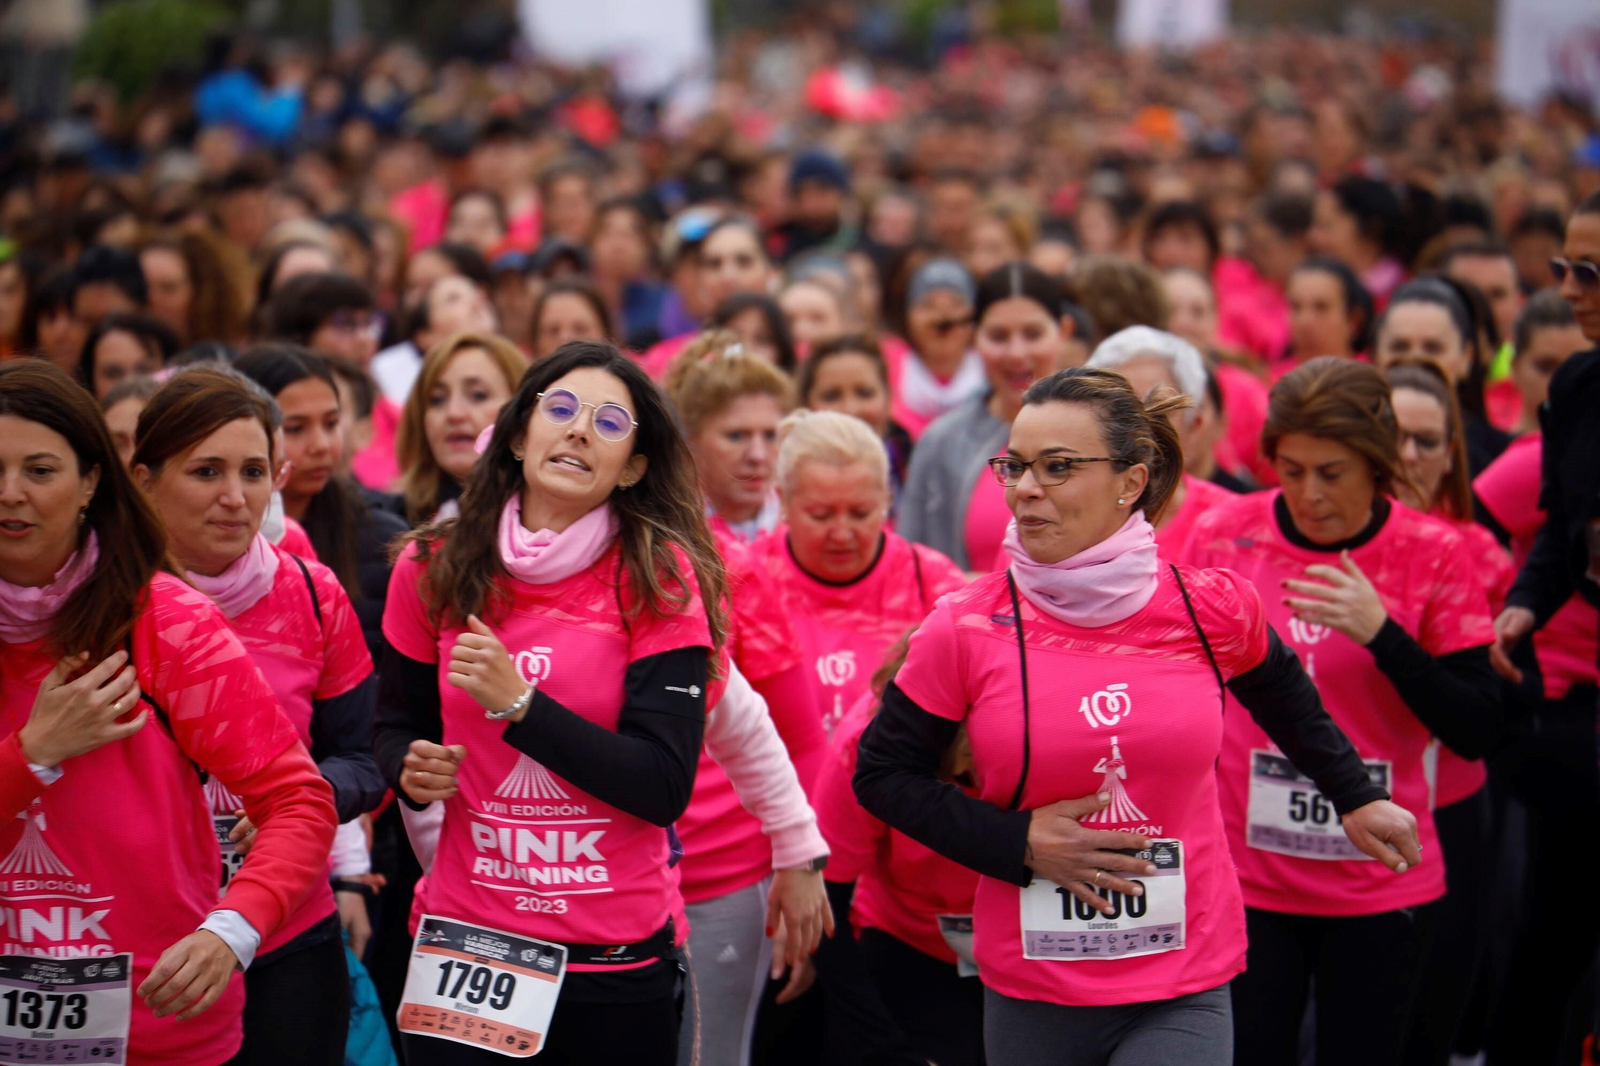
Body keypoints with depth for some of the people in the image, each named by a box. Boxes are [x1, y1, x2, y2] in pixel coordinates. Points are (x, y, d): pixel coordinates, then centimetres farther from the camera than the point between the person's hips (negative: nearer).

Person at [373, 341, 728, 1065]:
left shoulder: (660, 581, -8)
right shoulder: (434, 570, 0)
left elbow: (665, 787, -14)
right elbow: (396, 723, 14)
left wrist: (518, 703, -21)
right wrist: (412, 771, -8)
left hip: (618, 959, -2)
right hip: (463, 934, 2)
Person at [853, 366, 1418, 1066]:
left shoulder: (1212, 610, -4)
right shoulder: (967, 629, -8)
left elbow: (1284, 698, 18)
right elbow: (882, 772, 2)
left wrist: (1356, 799, 26)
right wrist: (1019, 844, -9)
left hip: (1185, 995, 0)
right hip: (1029, 997, 1)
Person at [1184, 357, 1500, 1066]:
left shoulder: (1432, 557, -5)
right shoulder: (1221, 537, -3)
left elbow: (1476, 733, -9)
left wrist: (1381, 632, -21)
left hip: (1379, 884, 0)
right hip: (1243, 876, 1)